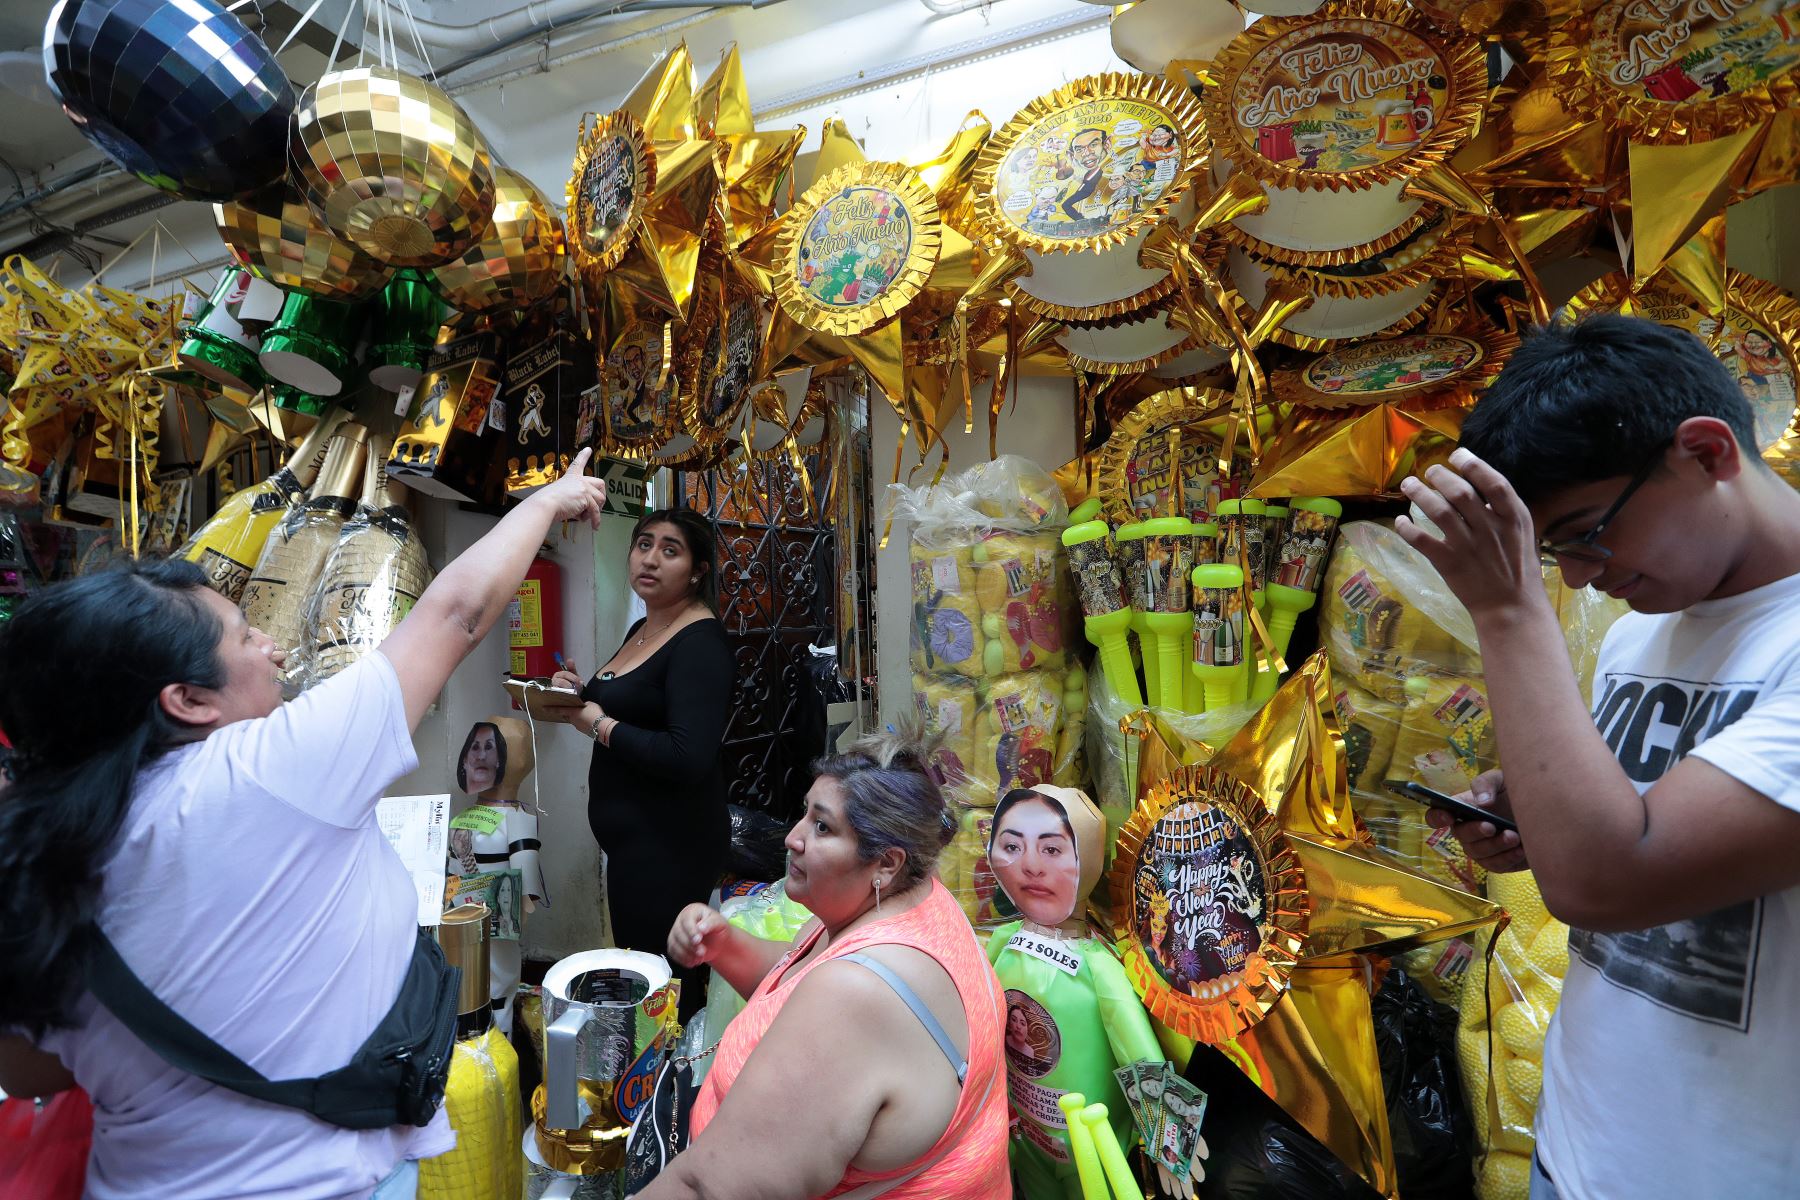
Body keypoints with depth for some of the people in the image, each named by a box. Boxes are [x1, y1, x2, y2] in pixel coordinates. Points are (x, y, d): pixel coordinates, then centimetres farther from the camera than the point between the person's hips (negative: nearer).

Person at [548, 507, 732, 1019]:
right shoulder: (642, 630, 11)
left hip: (670, 843, -9)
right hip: (633, 839, 10)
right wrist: (584, 695, 4)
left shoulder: (701, 641, -18)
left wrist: (598, 723, -17)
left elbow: (688, 758, -28)